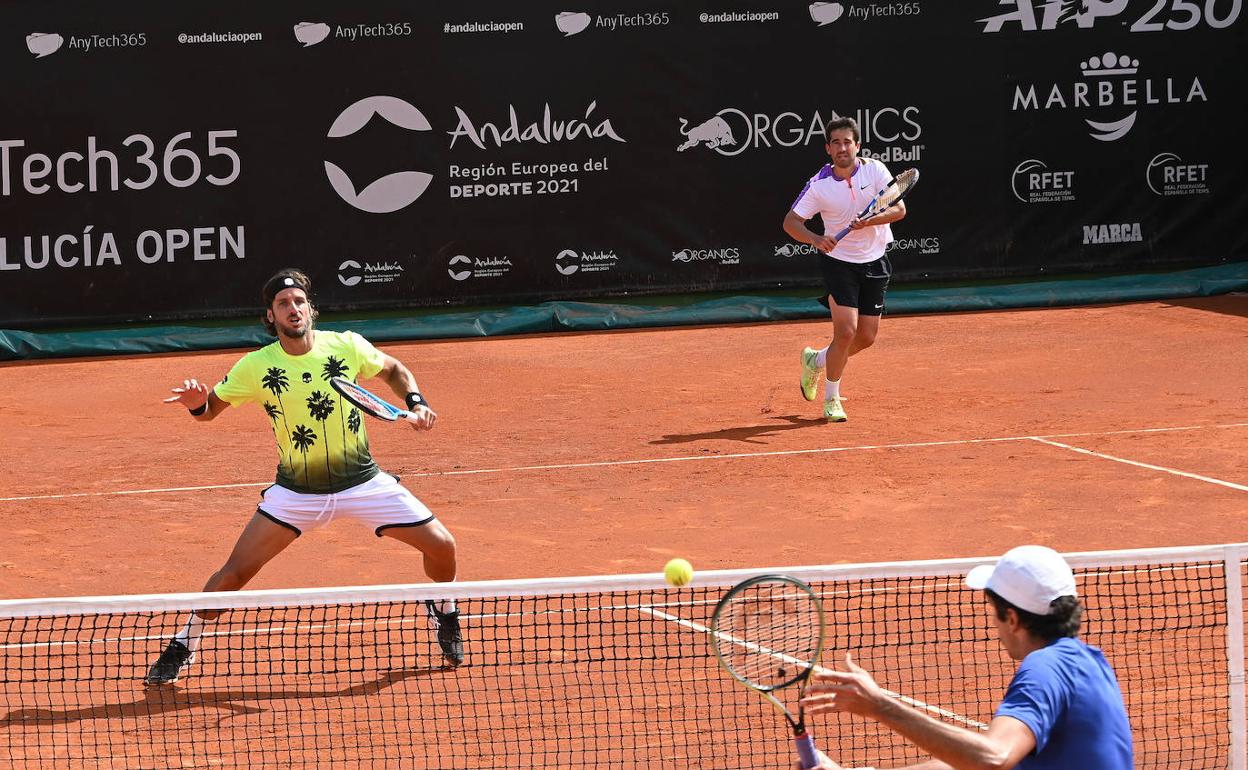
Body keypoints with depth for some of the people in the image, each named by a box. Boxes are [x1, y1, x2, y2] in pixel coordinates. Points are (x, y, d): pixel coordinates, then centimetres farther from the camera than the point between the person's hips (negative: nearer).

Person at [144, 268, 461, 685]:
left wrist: (416, 404, -8)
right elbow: (210, 408, 0)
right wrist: (198, 403, -24)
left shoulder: (347, 346, -10)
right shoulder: (256, 367, -12)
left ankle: (441, 609, 29)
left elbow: (395, 370, 10)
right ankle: (183, 646, 11)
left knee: (441, 546, -4)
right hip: (296, 491, -1)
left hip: (363, 482, 1)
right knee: (235, 572, -10)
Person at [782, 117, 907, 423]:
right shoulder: (819, 185, -12)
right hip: (839, 262, -3)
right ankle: (831, 399, 2)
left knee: (867, 337, 6)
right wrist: (816, 239, -30)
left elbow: (899, 209, -11)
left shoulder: (875, 170, -7)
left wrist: (870, 221, -29)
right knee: (846, 331, -15)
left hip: (874, 263, 3)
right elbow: (791, 222, -10)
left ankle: (815, 360, 33)